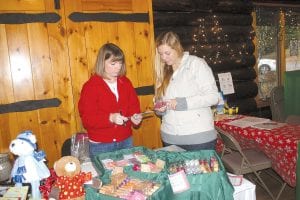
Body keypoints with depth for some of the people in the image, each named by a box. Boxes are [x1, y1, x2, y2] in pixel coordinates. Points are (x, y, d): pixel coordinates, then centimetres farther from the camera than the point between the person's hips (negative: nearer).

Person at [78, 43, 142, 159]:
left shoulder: (125, 82, 5)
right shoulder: (90, 86, -10)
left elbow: (134, 106, 9)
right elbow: (87, 119, -14)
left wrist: (135, 117, -13)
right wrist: (110, 118, -28)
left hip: (126, 141, 5)